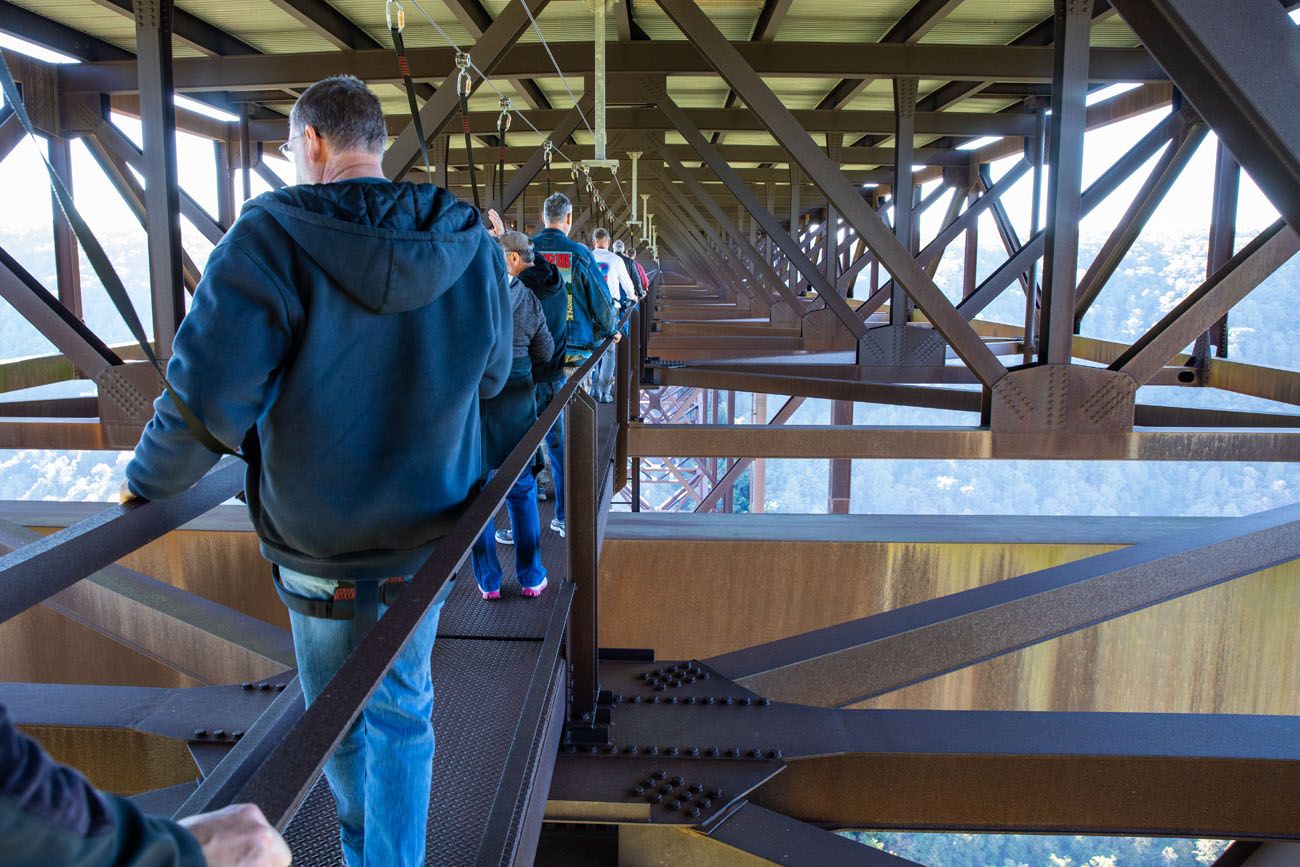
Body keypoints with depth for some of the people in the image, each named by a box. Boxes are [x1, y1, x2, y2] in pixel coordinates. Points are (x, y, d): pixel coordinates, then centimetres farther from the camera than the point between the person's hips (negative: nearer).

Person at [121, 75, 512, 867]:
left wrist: (148, 483, -3)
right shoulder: (472, 248, -6)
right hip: (426, 535, 2)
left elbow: (207, 395, -21)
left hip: (315, 542, -2)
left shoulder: (272, 238, -17)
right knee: (402, 711, 19)